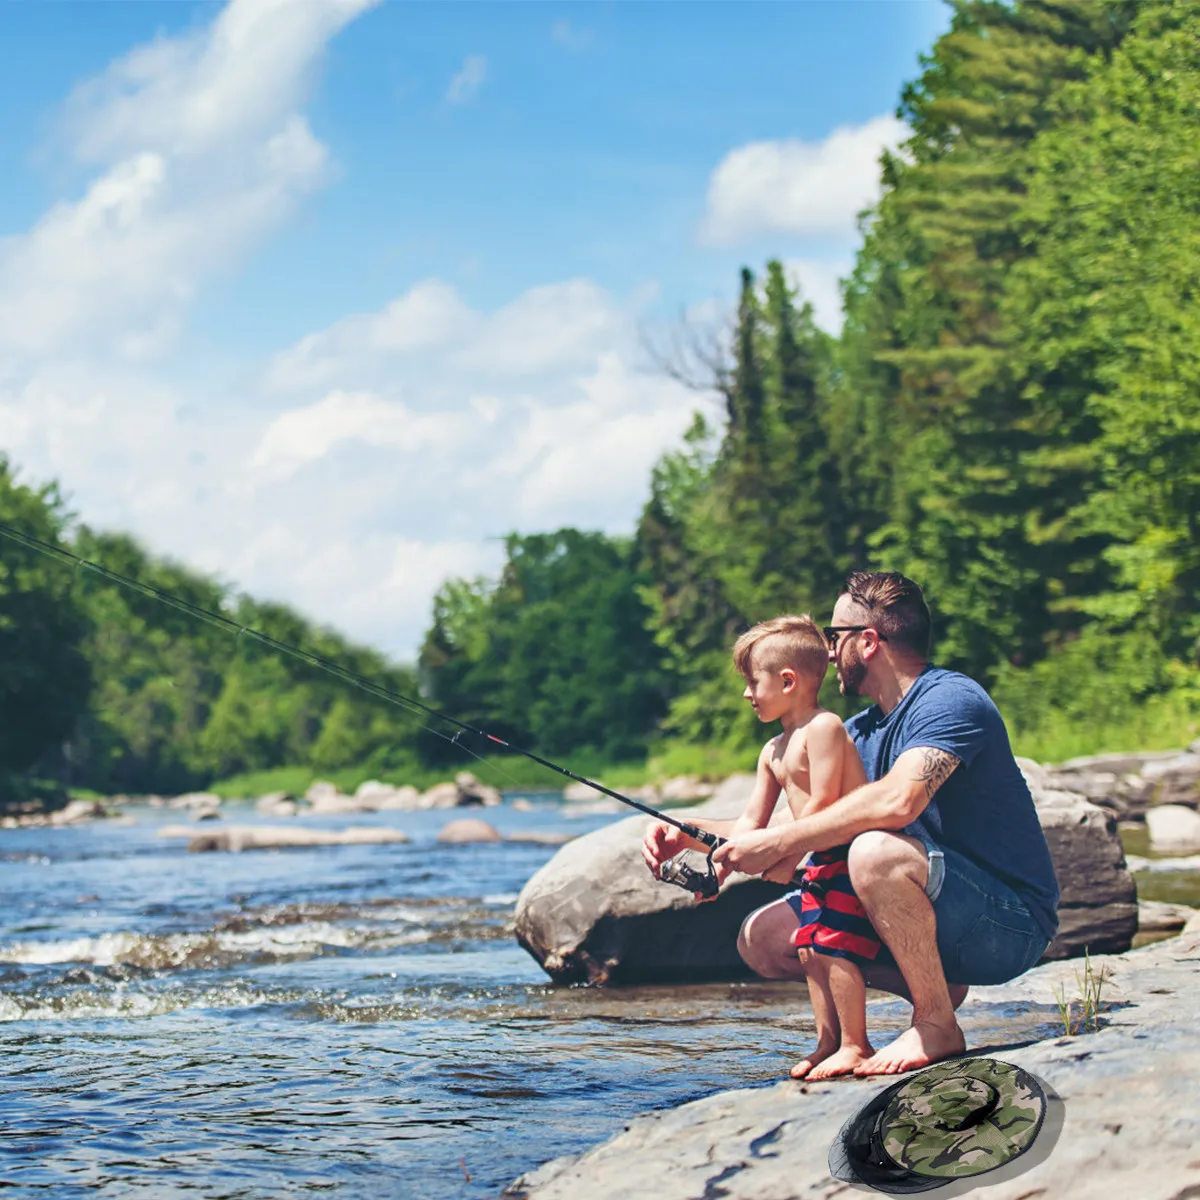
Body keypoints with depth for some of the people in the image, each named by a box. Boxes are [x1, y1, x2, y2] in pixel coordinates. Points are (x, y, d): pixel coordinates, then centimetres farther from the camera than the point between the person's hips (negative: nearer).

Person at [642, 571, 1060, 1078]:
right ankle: (936, 986, 6)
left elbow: (897, 800, -35)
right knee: (763, 938, 2)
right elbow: (785, 821, 18)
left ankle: (937, 1024, -18)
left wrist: (776, 843, -29)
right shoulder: (862, 732, 12)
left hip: (1011, 925, -9)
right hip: (941, 919, 9)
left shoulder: (950, 699, -16)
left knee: (876, 850, -35)